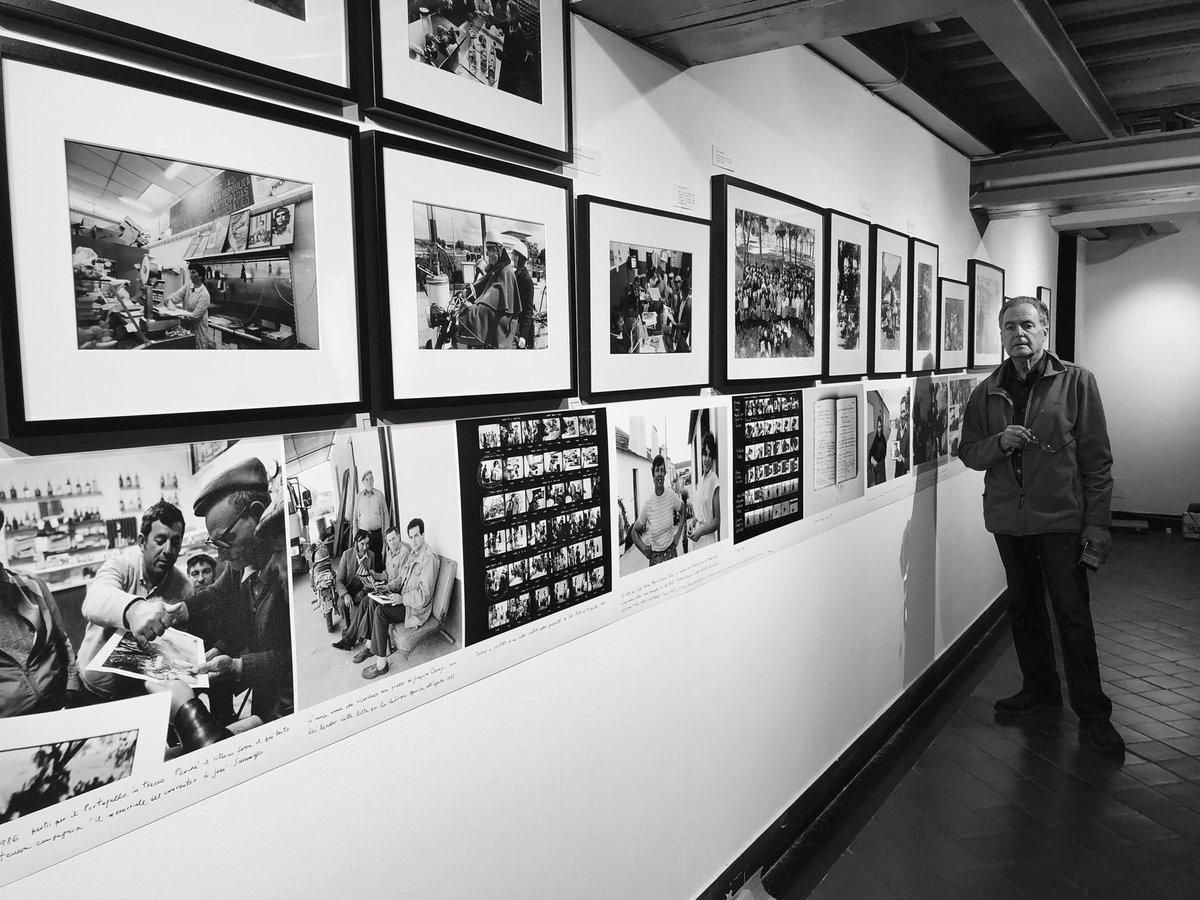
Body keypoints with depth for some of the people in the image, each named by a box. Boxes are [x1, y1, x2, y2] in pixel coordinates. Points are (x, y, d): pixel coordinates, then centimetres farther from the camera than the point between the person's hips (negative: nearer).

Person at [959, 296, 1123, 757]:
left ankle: (1092, 715, 12)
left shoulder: (1076, 381, -4)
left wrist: (1097, 523, -9)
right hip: (1008, 519, 4)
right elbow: (969, 453, 7)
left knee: (1073, 615, 0)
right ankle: (1039, 688, 34)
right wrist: (999, 443, -14)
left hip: (1061, 519, -4)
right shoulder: (987, 391, 5)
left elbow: (1096, 458, -5)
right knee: (1023, 608, 15)